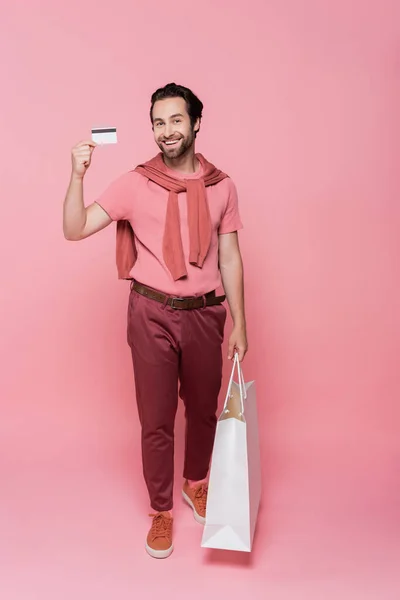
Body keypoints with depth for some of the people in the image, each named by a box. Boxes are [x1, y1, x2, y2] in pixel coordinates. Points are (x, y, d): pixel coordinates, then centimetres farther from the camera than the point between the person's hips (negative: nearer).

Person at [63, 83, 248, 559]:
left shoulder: (221, 186, 1)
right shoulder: (134, 184, -4)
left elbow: (230, 259, 4)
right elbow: (74, 230, -7)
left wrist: (239, 324, 2)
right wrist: (78, 174, -22)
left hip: (204, 314, 2)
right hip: (152, 314, -2)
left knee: (203, 409, 17)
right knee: (156, 418, 7)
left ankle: (196, 483, 45)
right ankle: (161, 510, 29)